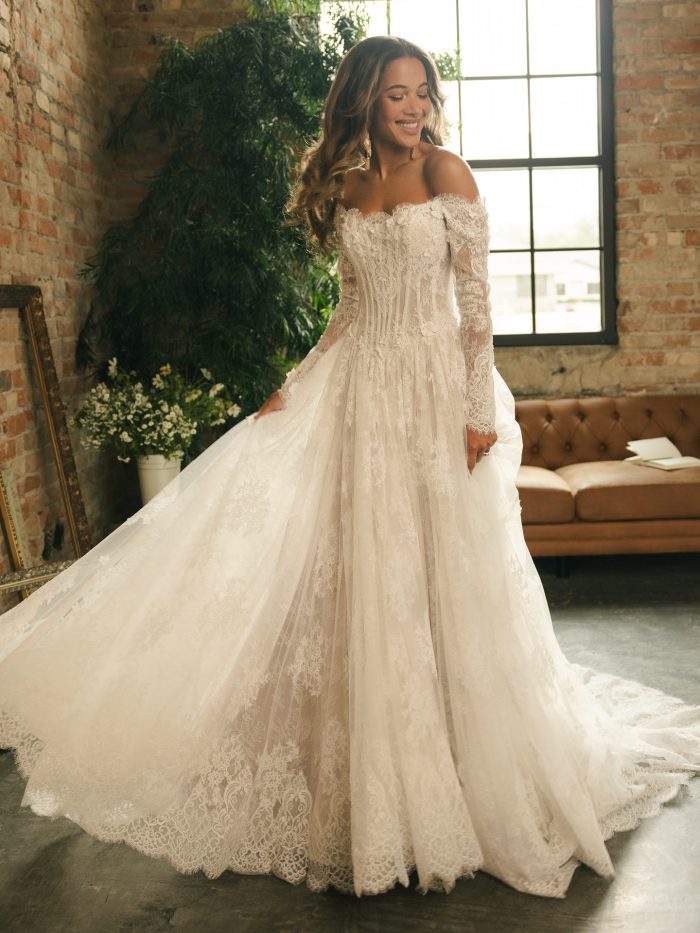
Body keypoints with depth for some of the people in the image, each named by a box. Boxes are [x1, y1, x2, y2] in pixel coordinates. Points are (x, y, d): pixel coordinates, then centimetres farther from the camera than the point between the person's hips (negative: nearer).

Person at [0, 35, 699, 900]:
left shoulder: (447, 173, -2)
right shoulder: (347, 187, 12)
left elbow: (475, 299, -7)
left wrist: (480, 410, -13)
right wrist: (295, 386, 9)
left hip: (434, 387, -4)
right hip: (358, 385, 5)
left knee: (443, 572, 2)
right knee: (355, 572, 5)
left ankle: (464, 776, 21)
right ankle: (374, 781, 22)